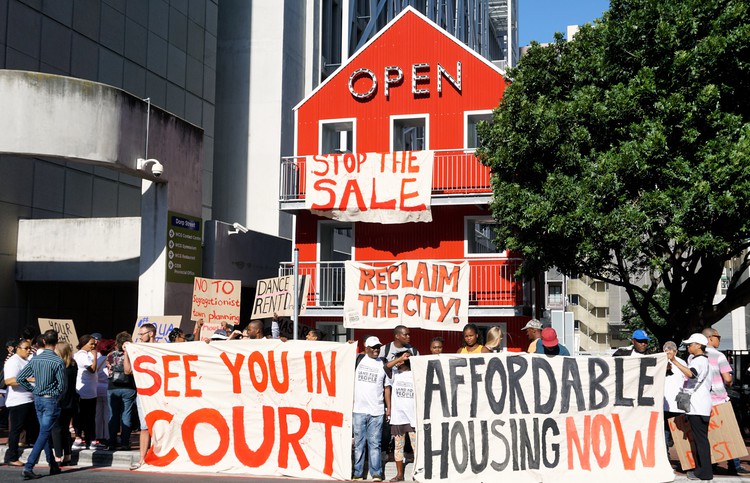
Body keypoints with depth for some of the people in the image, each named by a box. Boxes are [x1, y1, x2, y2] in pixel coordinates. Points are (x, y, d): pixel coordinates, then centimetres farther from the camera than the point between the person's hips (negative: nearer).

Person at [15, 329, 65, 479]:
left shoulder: (35, 359, 0)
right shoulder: (58, 362, -15)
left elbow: (19, 378, 3)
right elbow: (62, 385, -14)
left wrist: (33, 389, 12)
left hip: (38, 399, 6)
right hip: (51, 400, -6)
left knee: (45, 432, 16)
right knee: (44, 434, -4)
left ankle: (53, 465, 24)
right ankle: (28, 467, -12)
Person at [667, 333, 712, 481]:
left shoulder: (700, 360, -13)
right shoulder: (695, 359, 20)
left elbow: (691, 374, -35)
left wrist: (674, 361, -39)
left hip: (698, 407, -11)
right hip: (695, 406, 11)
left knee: (700, 438, -8)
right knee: (699, 438, 15)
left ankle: (705, 473, -5)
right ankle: (701, 469, 22)